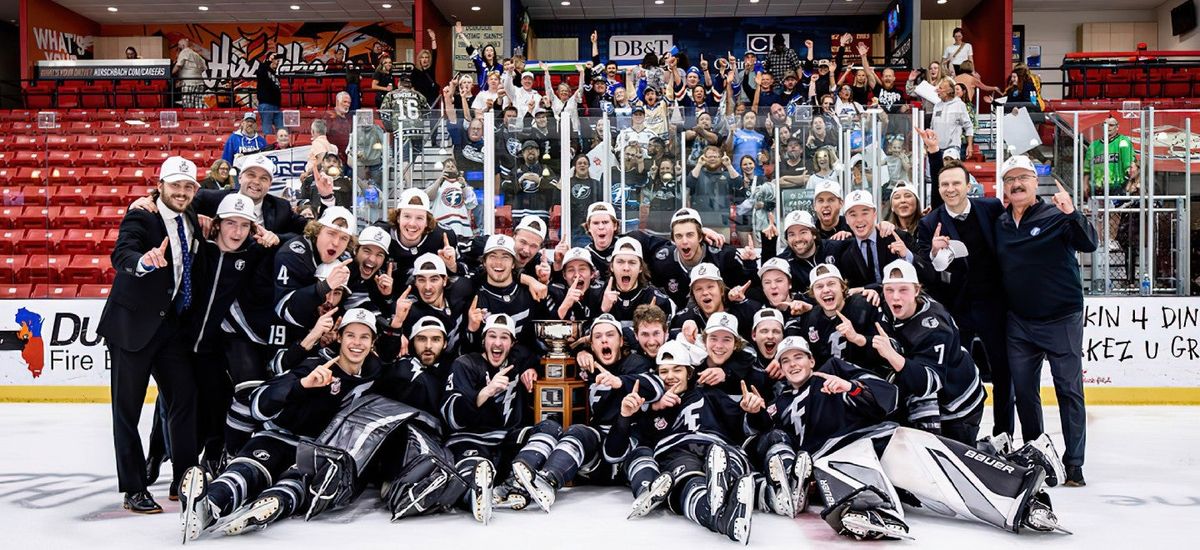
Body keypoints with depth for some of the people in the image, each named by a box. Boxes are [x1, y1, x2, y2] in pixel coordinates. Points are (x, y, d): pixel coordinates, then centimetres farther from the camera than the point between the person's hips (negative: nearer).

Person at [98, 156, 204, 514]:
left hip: (172, 324, 6)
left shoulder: (193, 220, 8)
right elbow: (121, 255, -30)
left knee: (186, 398, 4)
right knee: (127, 407, 4)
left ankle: (184, 480, 15)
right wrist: (144, 261, -50)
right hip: (133, 324, -6)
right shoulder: (141, 217, -11)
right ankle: (134, 490, 12)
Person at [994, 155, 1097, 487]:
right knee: (1023, 391, 11)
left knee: (1069, 391, 1)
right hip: (1019, 323, 5)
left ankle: (1074, 463, 9)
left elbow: (1088, 244, -20)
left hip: (1061, 320, -5)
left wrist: (1072, 214, -37)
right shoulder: (1000, 225, 8)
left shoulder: (1056, 216, -7)